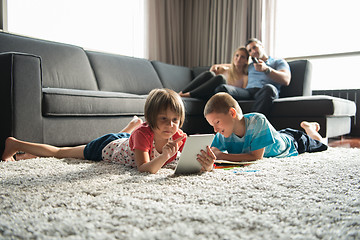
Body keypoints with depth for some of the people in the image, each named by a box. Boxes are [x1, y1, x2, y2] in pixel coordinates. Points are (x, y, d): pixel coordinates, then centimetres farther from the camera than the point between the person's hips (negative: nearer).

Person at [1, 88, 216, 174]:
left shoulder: (179, 138, -26)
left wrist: (206, 165, -54)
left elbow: (196, 160, -32)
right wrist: (165, 155, -63)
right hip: (106, 146, -3)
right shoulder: (143, 132, -39)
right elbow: (145, 168, -46)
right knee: (59, 152, 13)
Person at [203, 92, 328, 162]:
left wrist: (221, 156, -51)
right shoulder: (222, 135, -31)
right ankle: (306, 126, 53)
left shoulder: (258, 120, -45)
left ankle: (308, 127, 50)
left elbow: (257, 156, -44)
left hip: (289, 142, -3)